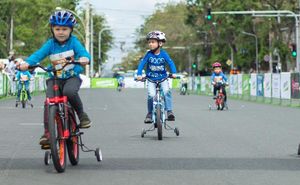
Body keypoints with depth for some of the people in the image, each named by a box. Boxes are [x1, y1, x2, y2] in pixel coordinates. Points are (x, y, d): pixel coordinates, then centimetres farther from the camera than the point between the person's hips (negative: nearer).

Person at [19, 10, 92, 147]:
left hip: (72, 77, -2)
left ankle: (82, 114, -10)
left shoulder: (73, 42, -4)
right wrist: (27, 63, -33)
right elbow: (39, 54, -13)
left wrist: (84, 58, -44)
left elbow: (83, 52, -18)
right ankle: (47, 132, -16)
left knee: (69, 92, -34)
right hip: (55, 78, 2)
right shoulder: (50, 44, -1)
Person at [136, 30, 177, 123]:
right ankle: (150, 113, 1)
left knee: (166, 91, -27)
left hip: (162, 78, 0)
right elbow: (142, 63, -9)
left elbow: (170, 63, -10)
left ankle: (169, 111, -19)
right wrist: (139, 74, -22)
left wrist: (173, 73, -25)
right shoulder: (149, 54, -6)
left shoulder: (163, 54, -6)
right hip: (151, 79, 0)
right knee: (151, 95, -19)